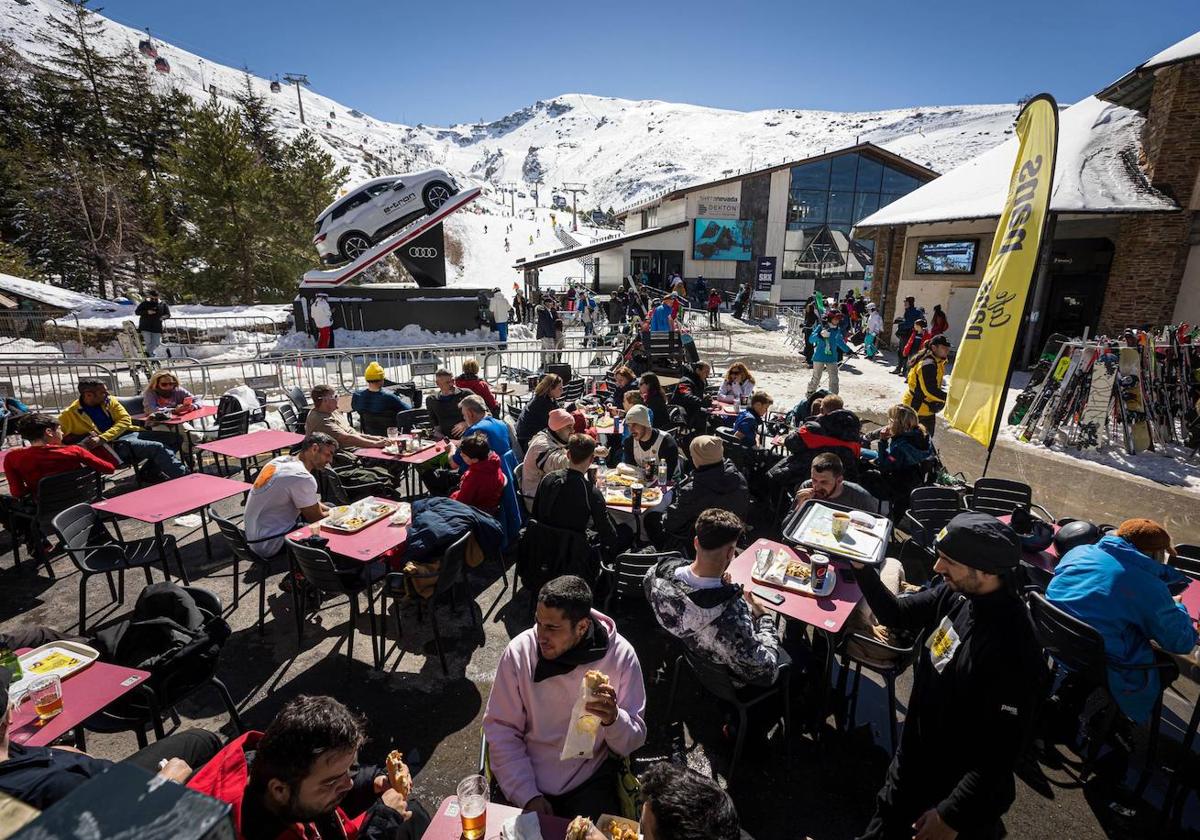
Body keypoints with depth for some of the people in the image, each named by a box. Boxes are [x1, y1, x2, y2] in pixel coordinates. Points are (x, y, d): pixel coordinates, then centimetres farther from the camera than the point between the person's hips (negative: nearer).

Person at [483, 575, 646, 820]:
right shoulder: (519, 651, -16)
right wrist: (528, 796, -14)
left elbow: (633, 741, -9)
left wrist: (613, 718, -30)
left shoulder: (620, 655, -16)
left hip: (591, 781, 0)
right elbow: (501, 729, -8)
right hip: (525, 781, 0)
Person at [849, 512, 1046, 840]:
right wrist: (861, 567, -14)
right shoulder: (957, 593, -14)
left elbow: (1002, 749, -27)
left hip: (958, 786, -6)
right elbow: (896, 614, 1)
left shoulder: (1012, 648, -34)